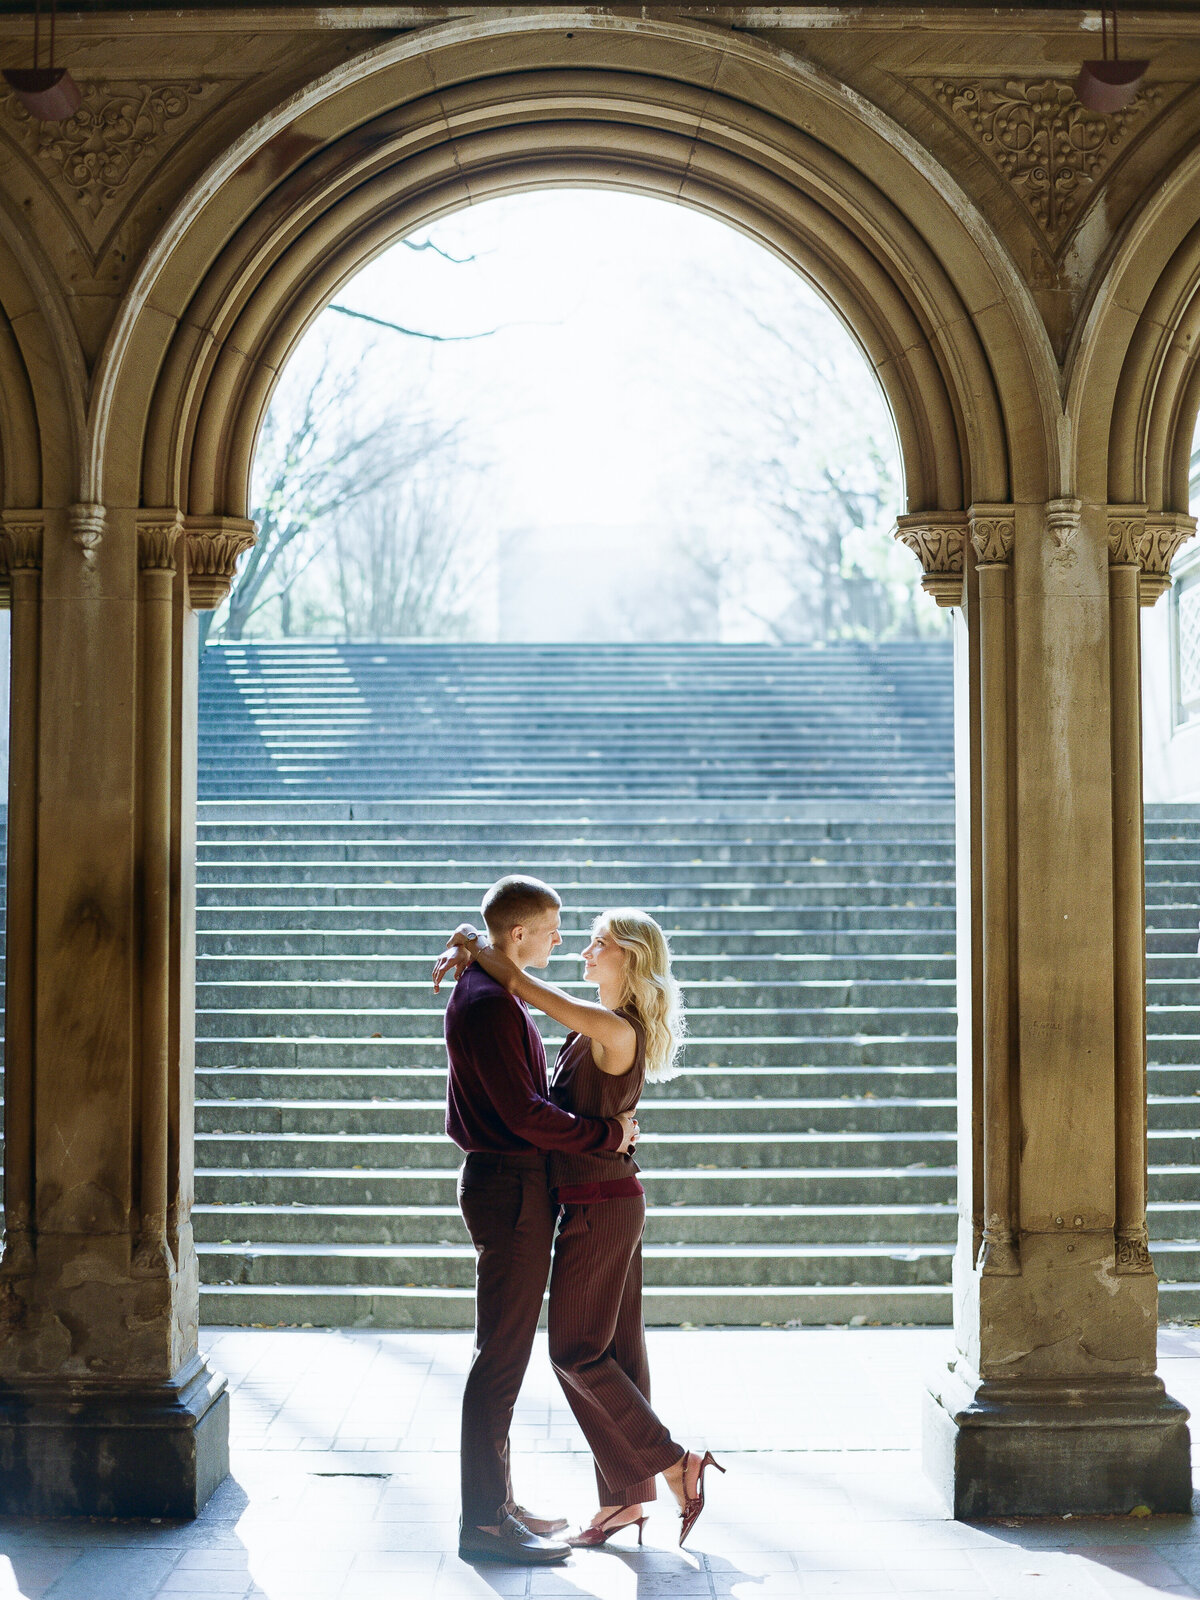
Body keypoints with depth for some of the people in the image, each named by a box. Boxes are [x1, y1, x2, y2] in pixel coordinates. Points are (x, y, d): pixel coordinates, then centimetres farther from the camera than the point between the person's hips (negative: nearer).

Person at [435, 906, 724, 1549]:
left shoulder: (617, 1030, -19)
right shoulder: (595, 1018, 9)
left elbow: (517, 982, -20)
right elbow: (516, 976, 15)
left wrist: (472, 941, -5)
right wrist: (463, 950, -2)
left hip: (598, 1206, -10)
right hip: (612, 1204, 10)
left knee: (577, 1350, -2)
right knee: (616, 1349, 10)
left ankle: (675, 1464, 0)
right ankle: (624, 1497, 15)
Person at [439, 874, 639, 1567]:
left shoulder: (492, 995, 17)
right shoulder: (488, 1003, -17)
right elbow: (523, 1113, -22)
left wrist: (604, 1127, 13)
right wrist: (605, 1133, -13)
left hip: (510, 1182, 11)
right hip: (510, 1187, -11)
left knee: (506, 1354, 15)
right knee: (502, 1359, -7)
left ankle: (497, 1501, 23)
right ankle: (484, 1521, -2)